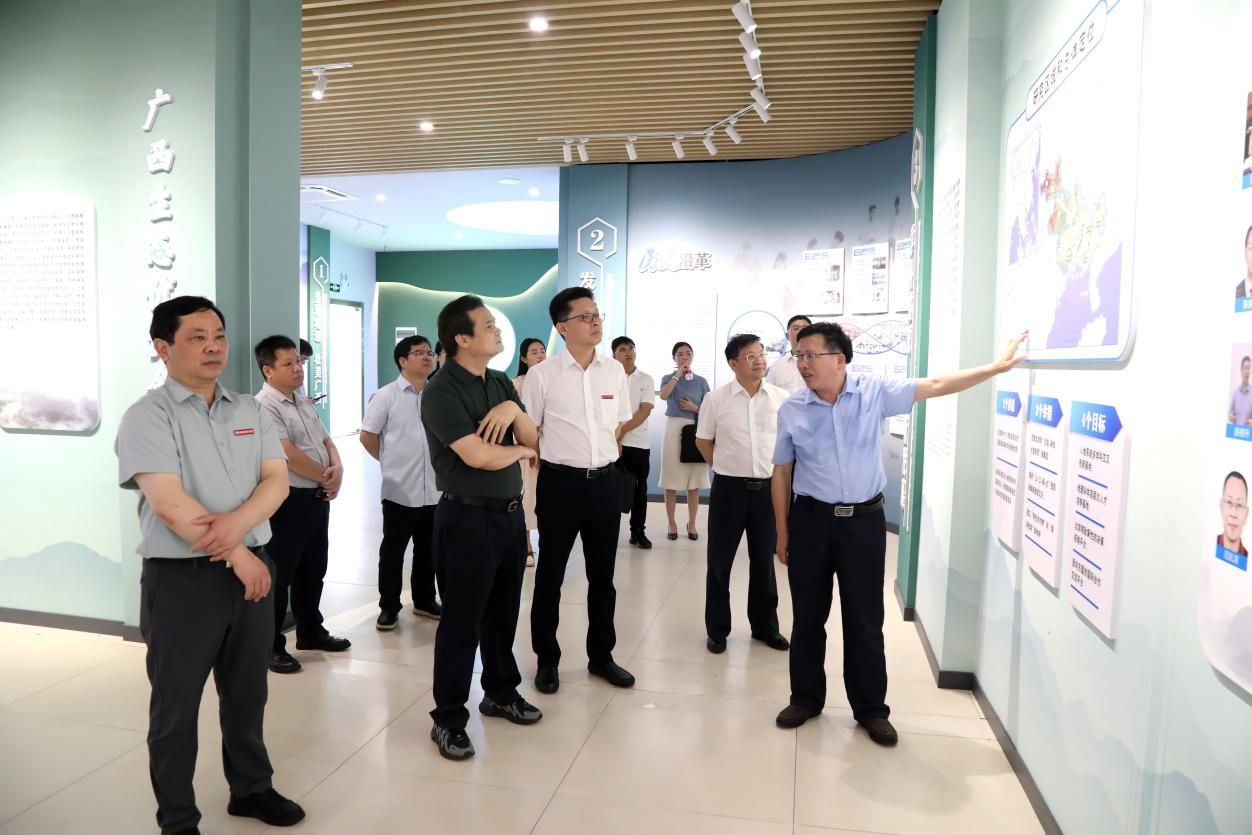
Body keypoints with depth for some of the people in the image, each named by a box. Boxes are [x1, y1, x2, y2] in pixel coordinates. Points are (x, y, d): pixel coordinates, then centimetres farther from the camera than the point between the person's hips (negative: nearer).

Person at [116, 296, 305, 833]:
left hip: (252, 569, 5)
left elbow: (276, 480, 0)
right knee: (176, 707, 10)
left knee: (247, 693, 19)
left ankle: (251, 788, 37)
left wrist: (238, 523, -19)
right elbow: (170, 506, -19)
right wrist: (237, 556, -16)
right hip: (181, 578, -5)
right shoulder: (147, 416, -9)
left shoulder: (250, 411, 8)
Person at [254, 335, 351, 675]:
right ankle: (271, 646, 10)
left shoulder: (305, 403, 14)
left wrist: (337, 469, -7)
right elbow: (289, 455, -21)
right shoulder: (264, 407, -15)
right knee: (279, 575, 0)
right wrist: (325, 477, -9)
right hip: (288, 501, -9)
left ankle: (310, 631, 32)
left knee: (313, 570, 18)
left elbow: (326, 441, 14)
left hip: (318, 498, 9)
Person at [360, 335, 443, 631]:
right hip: (400, 490, -3)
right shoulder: (386, 396, -6)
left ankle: (424, 600, 30)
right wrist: (391, 462, 5)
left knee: (427, 550, 15)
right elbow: (367, 436, -2)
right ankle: (389, 606, 20)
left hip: (434, 489, 3)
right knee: (393, 551, 8)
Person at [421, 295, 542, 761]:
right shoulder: (441, 391, -14)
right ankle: (448, 718, 17)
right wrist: (520, 451, -4)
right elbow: (478, 456, -23)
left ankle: (501, 693, 36)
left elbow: (533, 439, 6)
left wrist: (514, 411, -14)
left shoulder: (501, 383, 9)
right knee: (462, 620, 3)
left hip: (510, 512, 7)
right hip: (468, 517, -7)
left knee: (504, 612, 19)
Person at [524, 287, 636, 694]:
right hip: (560, 482, -4)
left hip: (604, 481, 4)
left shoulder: (615, 371, 3)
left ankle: (601, 656, 31)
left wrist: (599, 455, 11)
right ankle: (547, 660, 25)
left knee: (602, 574, 14)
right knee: (550, 574, 9)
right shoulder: (542, 374, -9)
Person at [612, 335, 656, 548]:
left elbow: (645, 411, -6)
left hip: (638, 443, 1)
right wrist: (614, 436, -13)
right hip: (611, 442, -1)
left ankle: (638, 532, 16)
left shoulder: (646, 379, 4)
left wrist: (622, 431, -15)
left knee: (640, 489, 6)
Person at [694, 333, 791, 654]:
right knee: (719, 561, 6)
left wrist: (779, 471, 7)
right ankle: (717, 630, 20)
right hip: (729, 488, -1)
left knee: (764, 561, 14)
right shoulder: (716, 399, -5)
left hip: (768, 489, 2)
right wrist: (726, 467, 6)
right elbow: (703, 441, 6)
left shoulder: (782, 398, -1)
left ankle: (765, 626, 29)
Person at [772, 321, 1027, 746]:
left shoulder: (874, 391, -4)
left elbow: (936, 386, -2)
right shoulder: (791, 409, -2)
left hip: (864, 521, -1)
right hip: (810, 520, 1)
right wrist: (782, 534, 4)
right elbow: (781, 473, 3)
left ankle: (871, 709, 24)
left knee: (864, 619, 8)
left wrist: (997, 367, -9)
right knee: (807, 617, 10)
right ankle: (806, 699, 29)